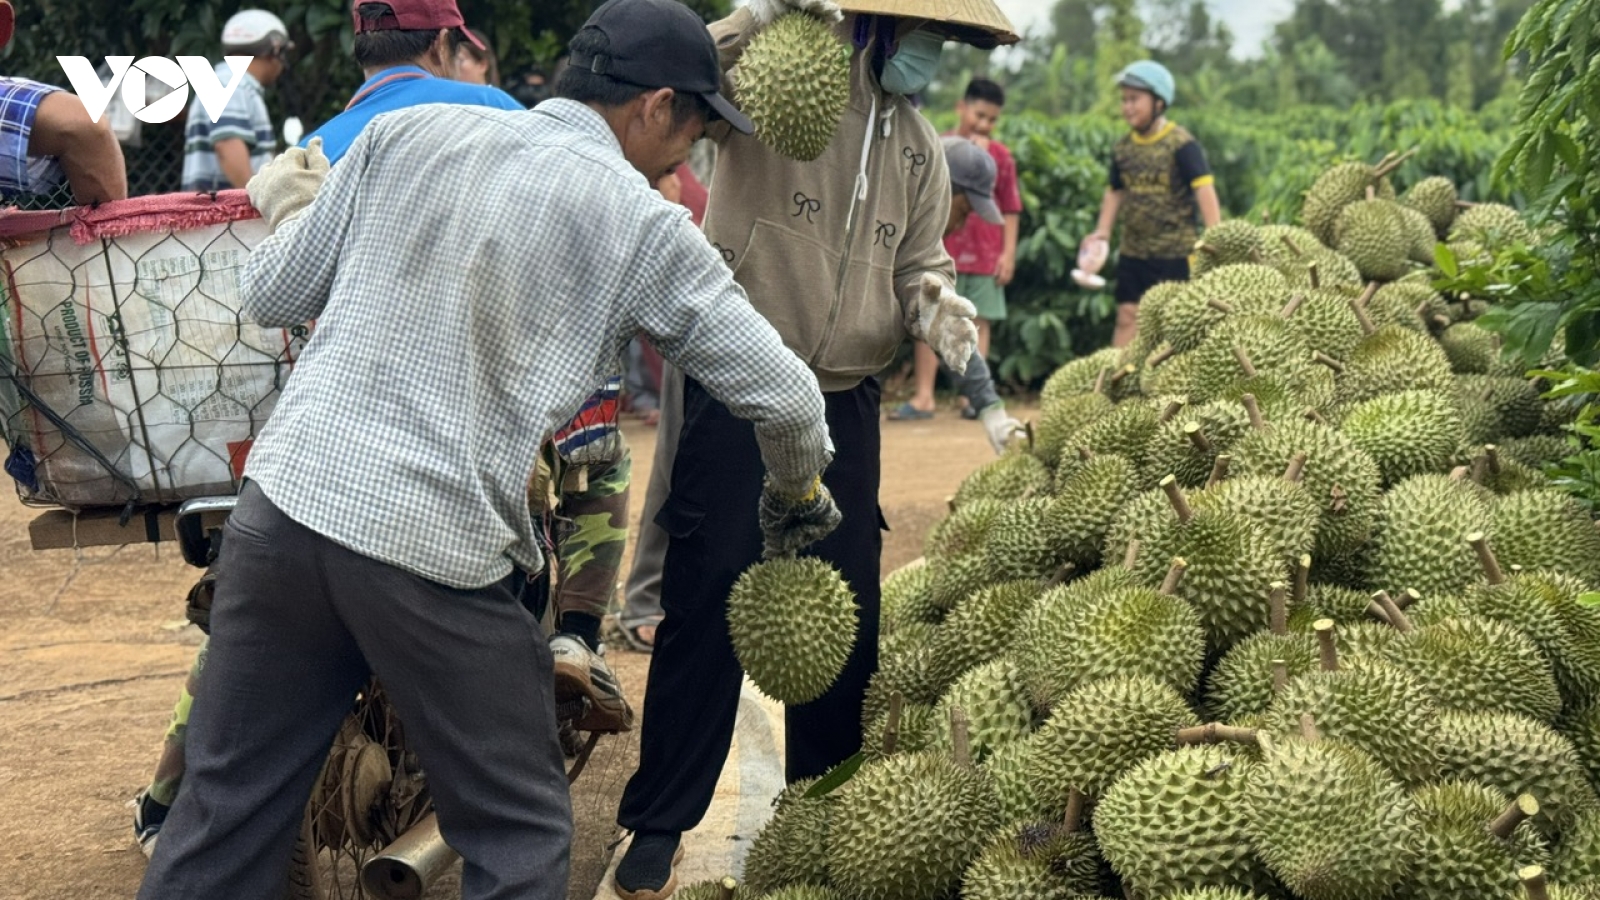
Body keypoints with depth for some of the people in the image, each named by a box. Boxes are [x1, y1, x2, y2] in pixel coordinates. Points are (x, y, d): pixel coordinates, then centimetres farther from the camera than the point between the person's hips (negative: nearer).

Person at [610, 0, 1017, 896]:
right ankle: (659, 825, 12)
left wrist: (939, 304, -9)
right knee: (707, 610, -2)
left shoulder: (921, 148, 10)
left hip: (846, 409, 6)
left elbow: (919, 265, 13)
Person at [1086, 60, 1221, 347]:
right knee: (1128, 316, 5)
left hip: (1175, 252, -5)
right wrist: (1103, 231, 4)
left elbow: (1204, 189, -19)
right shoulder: (1123, 148, 7)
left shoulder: (1181, 144, -12)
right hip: (1133, 251, 5)